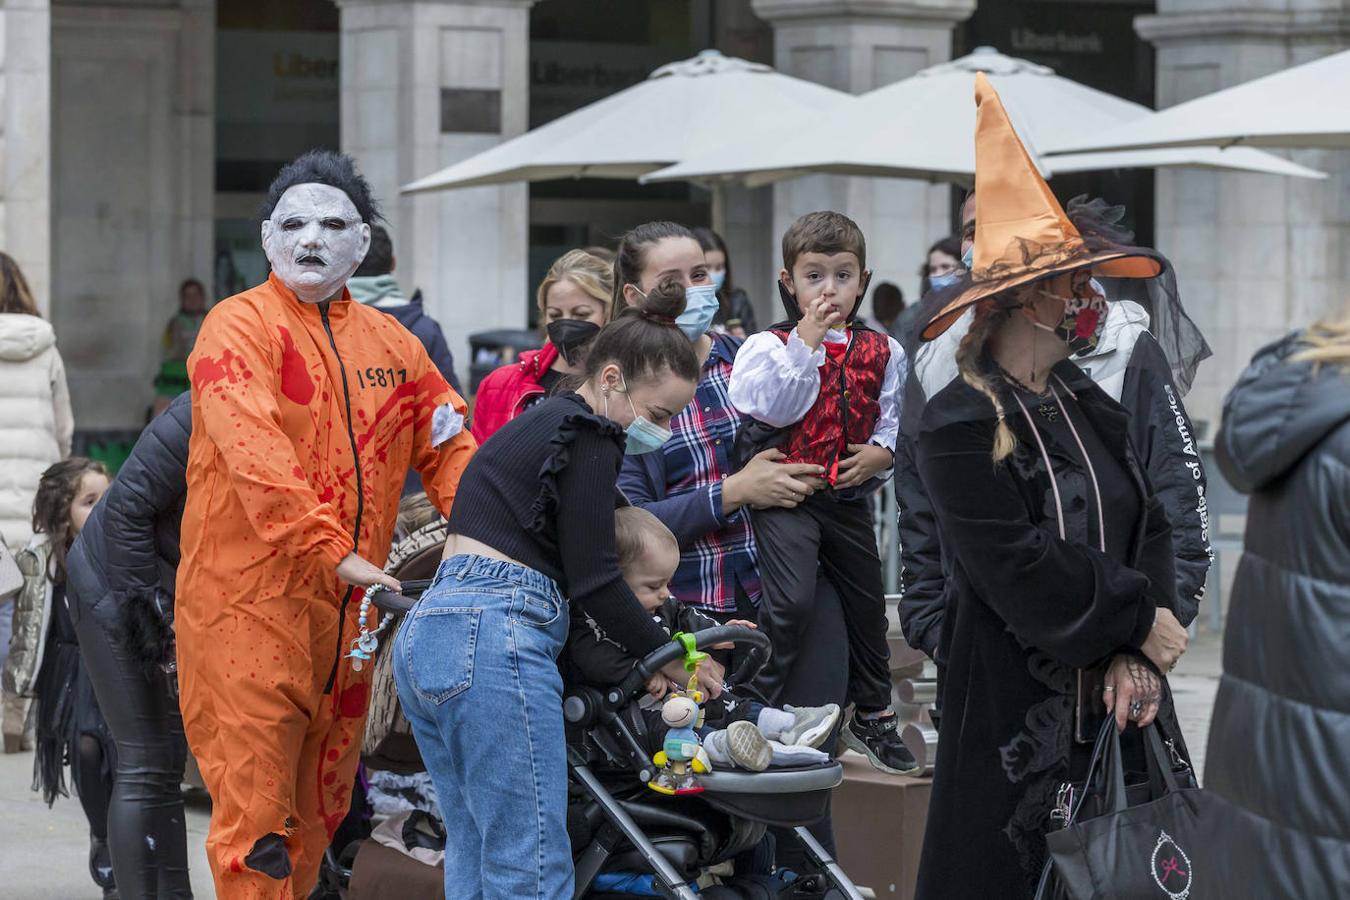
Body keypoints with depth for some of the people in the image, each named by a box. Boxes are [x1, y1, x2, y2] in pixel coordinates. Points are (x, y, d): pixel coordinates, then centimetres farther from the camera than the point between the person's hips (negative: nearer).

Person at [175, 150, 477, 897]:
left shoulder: (391, 343, 14)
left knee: (320, 814, 12)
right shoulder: (240, 326, -6)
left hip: (347, 612, 6)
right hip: (250, 604, -6)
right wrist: (336, 553, -28)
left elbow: (447, 449, 15)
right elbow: (256, 457, -19)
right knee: (256, 811, -9)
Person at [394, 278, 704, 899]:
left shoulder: (534, 425, 24)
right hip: (495, 639, -10)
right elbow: (592, 577, -9)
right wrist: (669, 658, 2)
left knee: (475, 849, 14)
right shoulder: (587, 436, -6)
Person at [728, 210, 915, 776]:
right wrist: (806, 344, -20)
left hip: (850, 497, 5)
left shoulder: (881, 352, 7)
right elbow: (772, 409, -21)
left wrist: (881, 453, -10)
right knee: (790, 602, -21)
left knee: (867, 606, 15)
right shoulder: (770, 346, -6)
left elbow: (897, 422, 11)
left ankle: (873, 718, 32)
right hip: (788, 496, -5)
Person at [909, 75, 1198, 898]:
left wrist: (1135, 654, -13)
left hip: (1119, 705, 7)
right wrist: (1141, 621, -11)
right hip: (1021, 714, -7)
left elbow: (1149, 529, 2)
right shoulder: (960, 427, -14)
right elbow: (1025, 575, -20)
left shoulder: (1085, 405, 8)